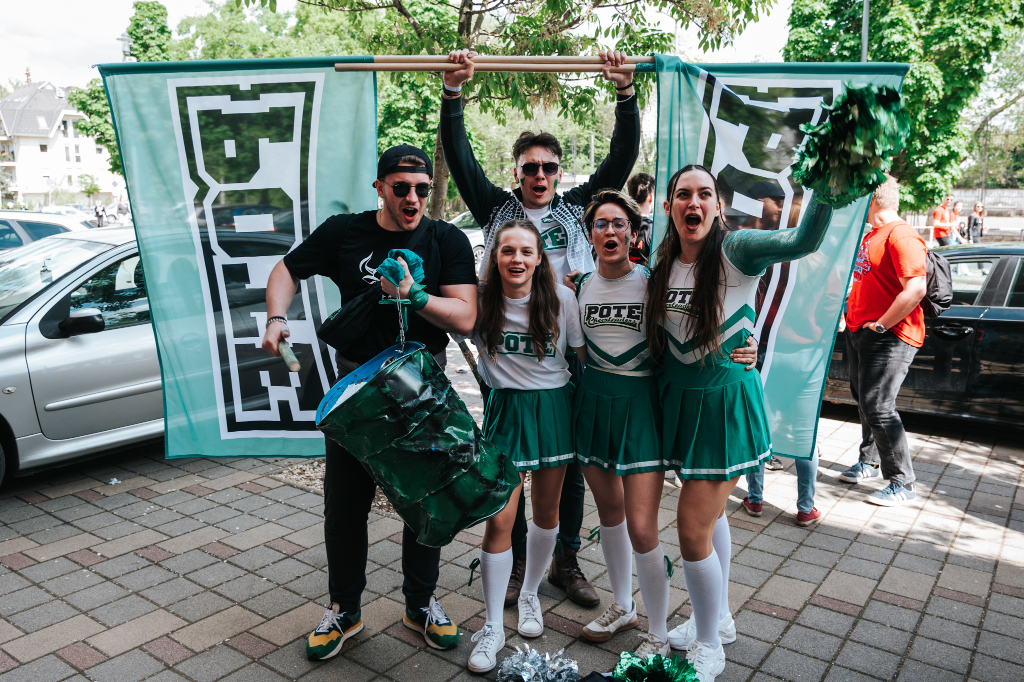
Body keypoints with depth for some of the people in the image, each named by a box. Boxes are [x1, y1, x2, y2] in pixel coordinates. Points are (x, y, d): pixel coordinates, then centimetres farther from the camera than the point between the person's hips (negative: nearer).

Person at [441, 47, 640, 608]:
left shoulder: (578, 208, 11)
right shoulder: (497, 208, 10)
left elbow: (623, 156, 6)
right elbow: (458, 155, 4)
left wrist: (625, 92, -3)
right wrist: (454, 89, -5)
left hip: (568, 353, 1)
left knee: (569, 464, 9)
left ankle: (566, 562, 24)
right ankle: (517, 562, 23)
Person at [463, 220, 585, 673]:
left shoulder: (562, 298, -8)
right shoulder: (481, 299, -8)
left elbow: (584, 355, 0)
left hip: (553, 409, 2)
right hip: (505, 410, -1)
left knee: (547, 512, 14)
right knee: (499, 521, -5)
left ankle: (530, 596, 40)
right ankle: (493, 627, 14)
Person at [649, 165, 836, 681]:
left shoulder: (736, 251, -15)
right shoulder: (662, 265, 2)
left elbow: (802, 241, -34)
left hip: (725, 401, -6)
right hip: (680, 401, 6)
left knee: (694, 526, -4)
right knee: (710, 512, 22)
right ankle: (718, 619, 43)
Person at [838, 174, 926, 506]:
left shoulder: (901, 236, -17)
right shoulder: (871, 235, 16)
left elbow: (916, 289, -28)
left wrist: (881, 325, -22)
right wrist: (853, 313, 18)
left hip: (889, 336, -10)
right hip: (859, 331, 10)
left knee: (878, 407, -12)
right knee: (864, 401, 18)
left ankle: (902, 482, -1)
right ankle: (870, 462, 34)